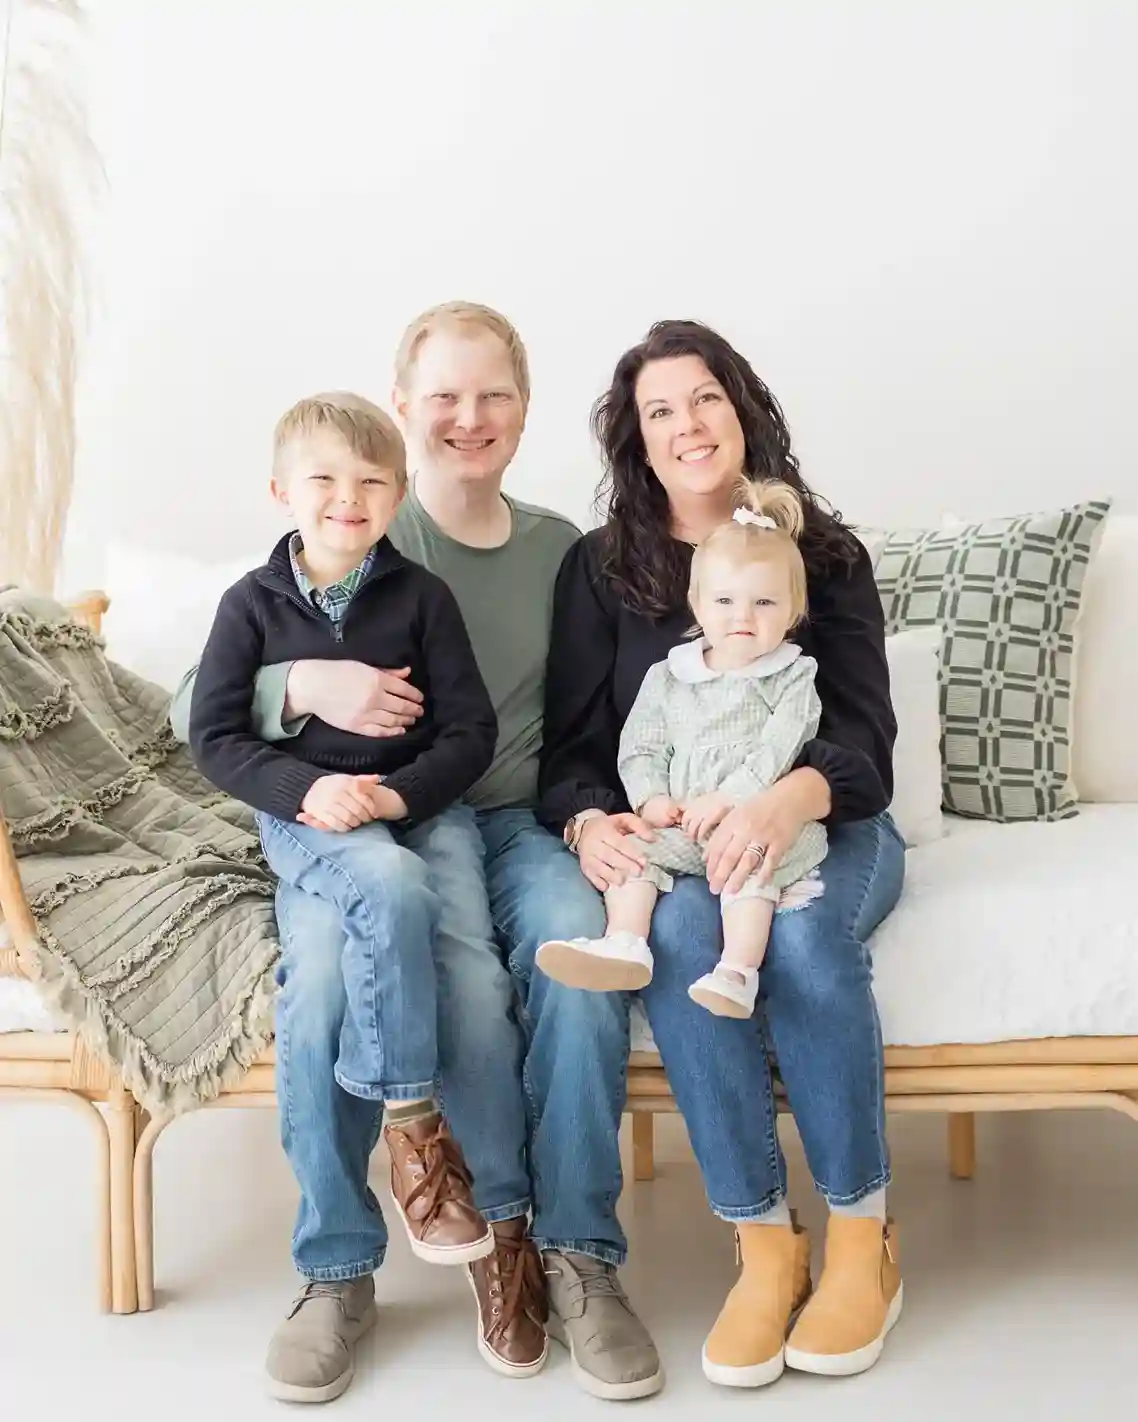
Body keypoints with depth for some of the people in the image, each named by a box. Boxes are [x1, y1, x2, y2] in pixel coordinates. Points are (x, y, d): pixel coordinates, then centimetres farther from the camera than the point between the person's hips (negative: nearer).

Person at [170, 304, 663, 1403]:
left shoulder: (562, 550, 12)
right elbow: (196, 710, -4)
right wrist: (305, 686, -24)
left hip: (518, 826, 2)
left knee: (580, 950, -31)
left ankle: (577, 1253, -17)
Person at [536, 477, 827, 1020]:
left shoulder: (792, 678, 6)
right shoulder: (666, 677, 16)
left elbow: (778, 749, -7)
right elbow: (640, 746, 12)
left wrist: (725, 798, -17)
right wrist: (651, 799, -7)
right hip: (678, 826, 4)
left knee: (750, 862, -33)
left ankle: (737, 973, -41)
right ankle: (624, 945, -30)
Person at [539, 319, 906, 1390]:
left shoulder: (827, 556, 7)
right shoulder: (599, 568, 9)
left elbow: (863, 738, -5)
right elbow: (571, 747, 5)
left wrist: (791, 799, -28)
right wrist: (589, 822, -20)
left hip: (826, 826, 0)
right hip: (666, 840, 1)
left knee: (805, 933, -35)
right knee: (679, 935, -35)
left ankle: (862, 1239, -18)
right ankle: (764, 1245, -25)